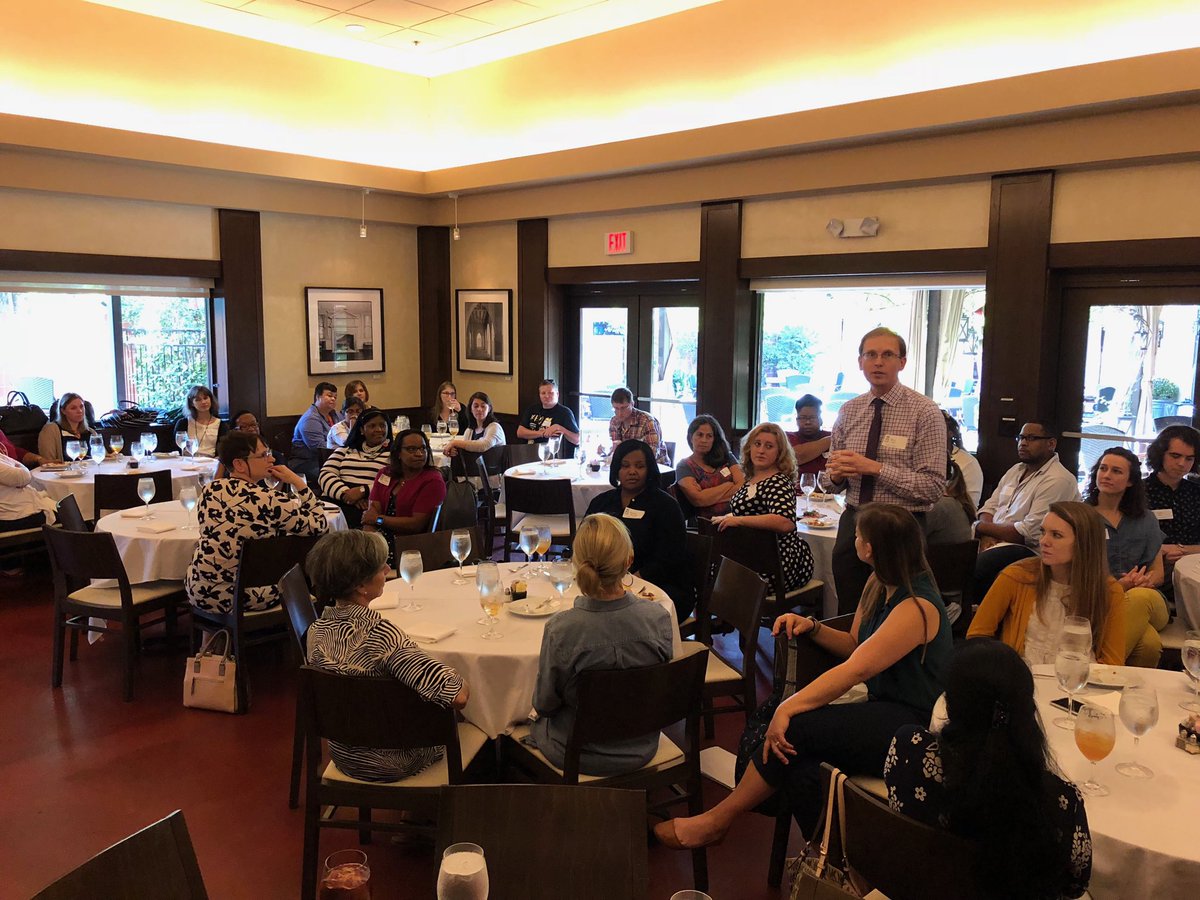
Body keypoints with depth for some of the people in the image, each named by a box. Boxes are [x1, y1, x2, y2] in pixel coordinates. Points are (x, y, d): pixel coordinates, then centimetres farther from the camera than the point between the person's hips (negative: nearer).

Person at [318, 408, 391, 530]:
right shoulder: (345, 451, 24)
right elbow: (325, 474, 10)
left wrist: (363, 491, -14)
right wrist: (345, 493, -9)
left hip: (369, 508, -3)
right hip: (335, 503, 3)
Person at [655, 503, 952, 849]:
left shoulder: (917, 607, -21)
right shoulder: (879, 585, 8)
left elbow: (857, 669, -28)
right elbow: (854, 646, 18)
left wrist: (788, 708, -31)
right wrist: (812, 627, -1)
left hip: (915, 727, -8)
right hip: (884, 709, 8)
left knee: (797, 729, -25)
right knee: (796, 760, -22)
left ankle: (718, 819, -10)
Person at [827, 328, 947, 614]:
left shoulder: (924, 412, -9)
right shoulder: (848, 411, 6)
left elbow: (934, 487, -15)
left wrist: (875, 468, -21)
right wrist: (836, 473, -8)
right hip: (852, 524, 5)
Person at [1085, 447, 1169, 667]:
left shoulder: (1145, 520, 19)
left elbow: (1158, 573, 14)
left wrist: (1144, 581, -11)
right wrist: (1117, 585, -14)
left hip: (1146, 597, 4)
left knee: (1140, 597, -38)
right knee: (1149, 643, -37)